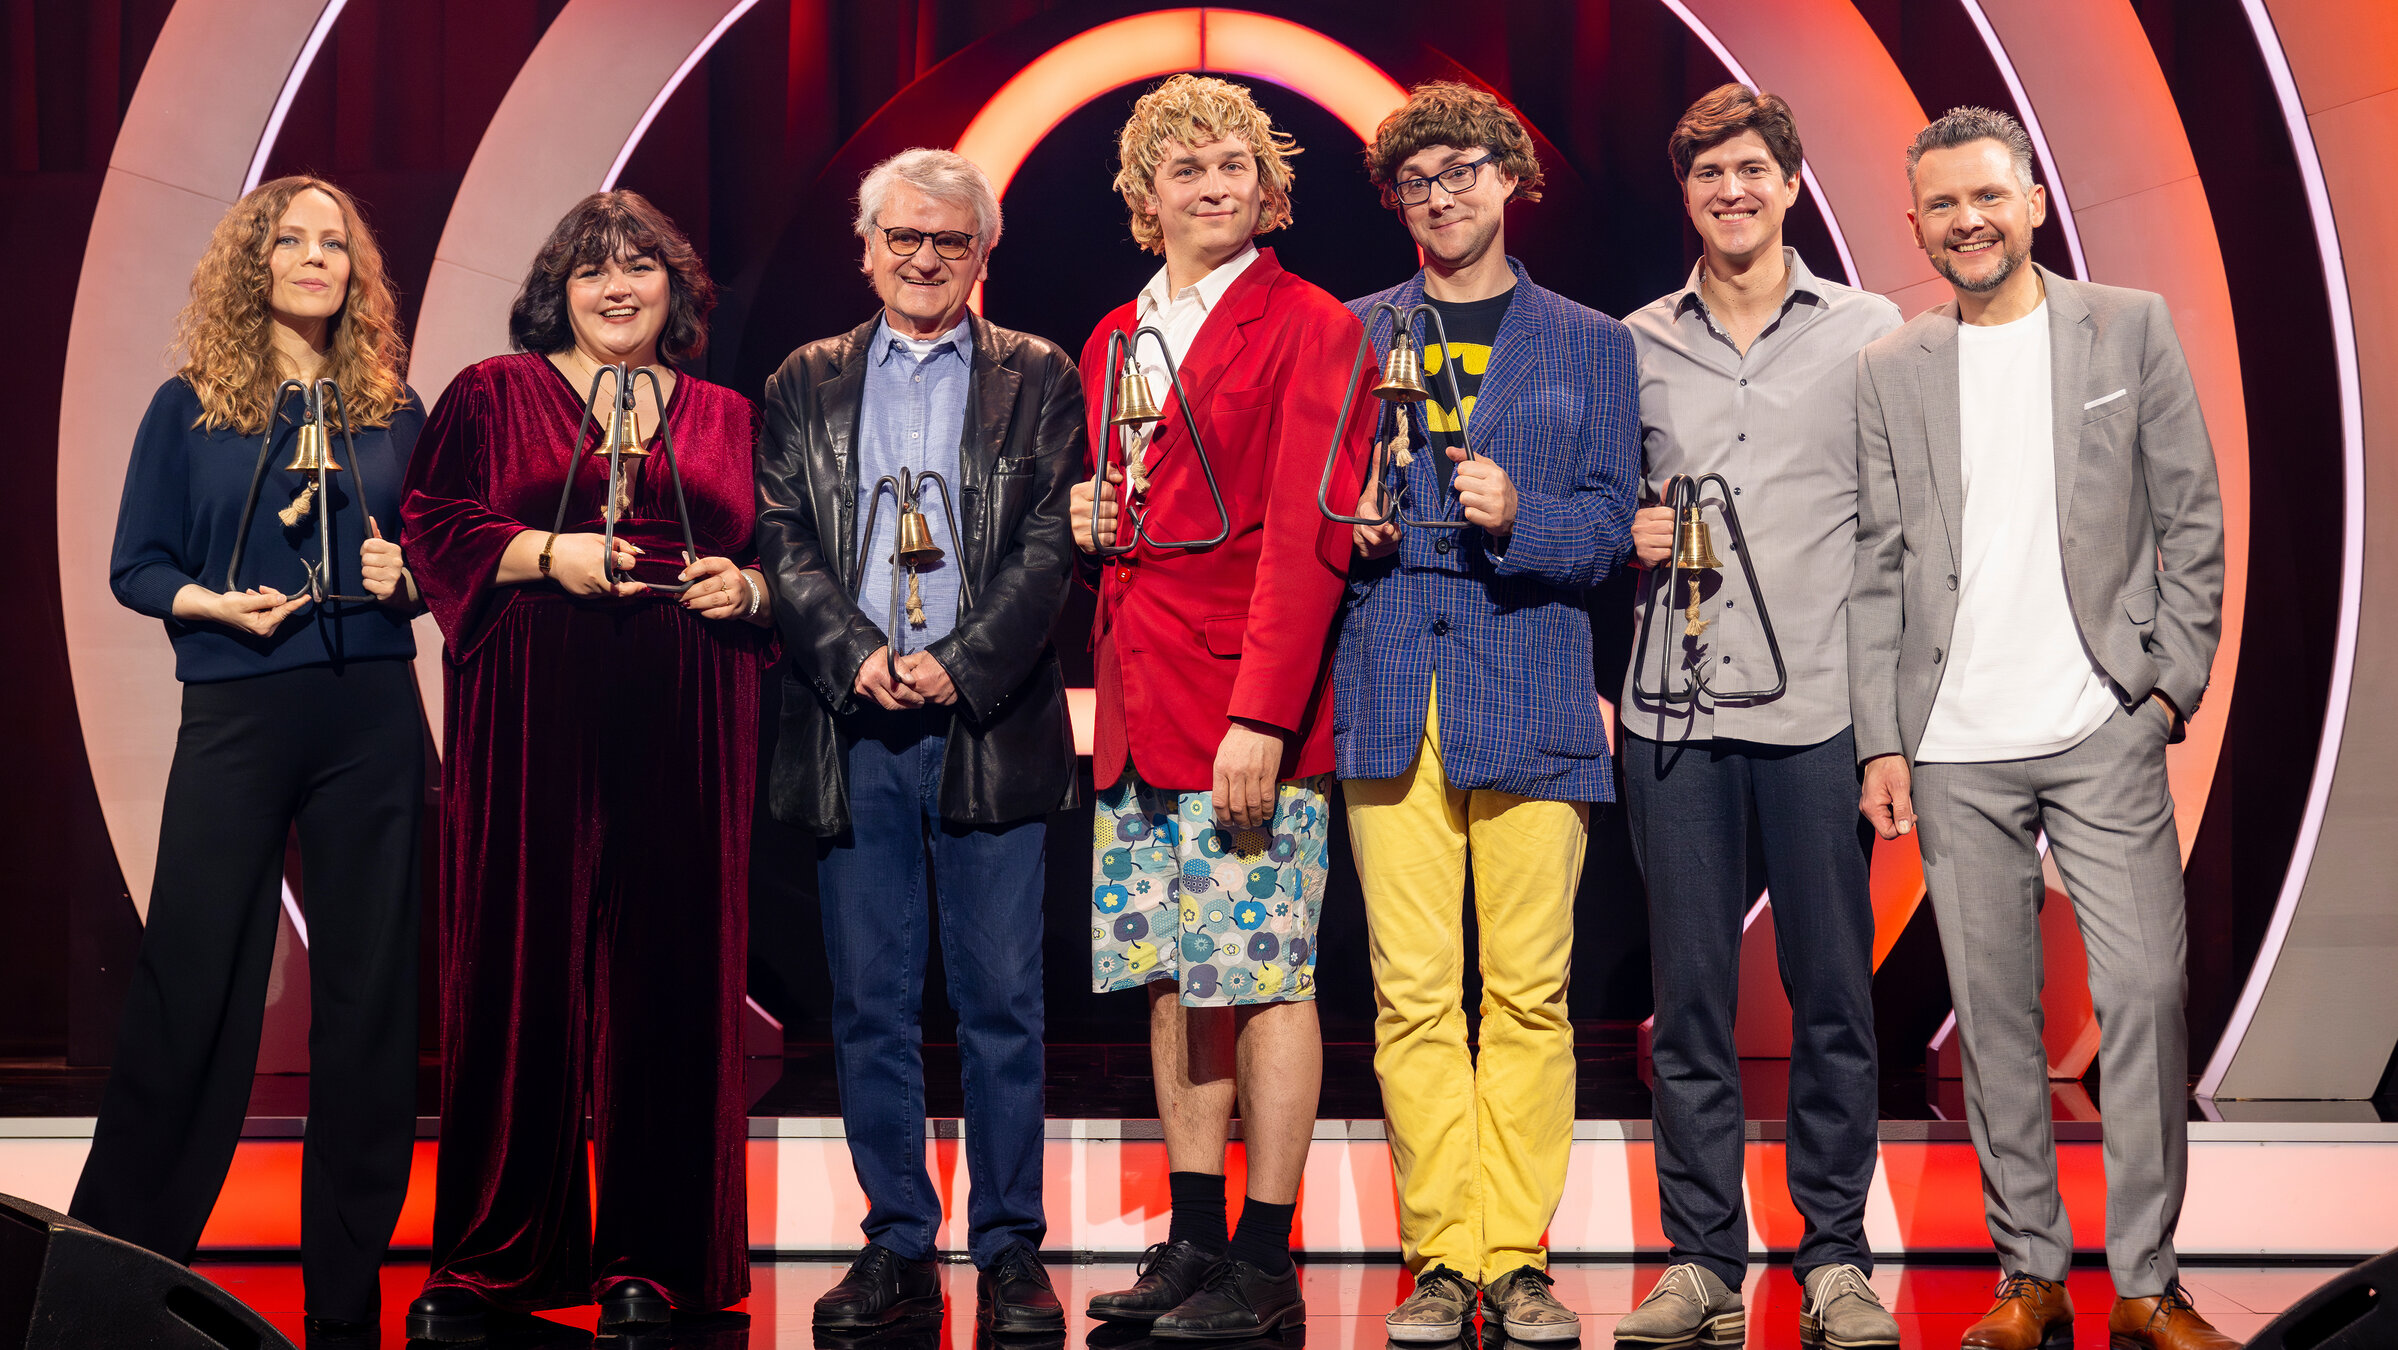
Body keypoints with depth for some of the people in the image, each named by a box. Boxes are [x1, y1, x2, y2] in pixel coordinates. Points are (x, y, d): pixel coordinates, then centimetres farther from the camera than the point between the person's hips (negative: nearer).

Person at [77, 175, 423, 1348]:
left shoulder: (393, 410, 10)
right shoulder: (190, 405, 5)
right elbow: (134, 566, 3)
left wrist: (407, 578, -7)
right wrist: (214, 602, -14)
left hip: (373, 717, 2)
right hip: (235, 715, -2)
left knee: (367, 987, 3)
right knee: (190, 985, -1)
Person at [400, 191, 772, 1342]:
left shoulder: (725, 418, 19)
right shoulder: (491, 395, 12)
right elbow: (430, 529, 4)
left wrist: (748, 588, -2)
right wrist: (546, 555, -10)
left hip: (684, 734, 2)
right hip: (534, 727, -2)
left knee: (665, 980, -1)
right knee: (518, 971, -4)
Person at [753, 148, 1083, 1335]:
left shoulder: (1037, 380, 9)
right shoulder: (805, 386, 14)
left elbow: (1051, 546, 0)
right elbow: (782, 541, 5)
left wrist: (964, 666, -12)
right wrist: (854, 654, -11)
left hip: (989, 726, -2)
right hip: (852, 728, 2)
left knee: (1001, 1001, 1)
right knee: (870, 1003, 5)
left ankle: (1011, 1249, 10)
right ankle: (896, 1247, 14)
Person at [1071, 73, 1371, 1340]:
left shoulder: (1307, 326, -5)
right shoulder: (1116, 337, 16)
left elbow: (1307, 537, -12)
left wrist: (1260, 712, -19)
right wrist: (1086, 514, 4)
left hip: (1250, 698, -7)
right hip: (1141, 699, 7)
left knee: (1264, 973, -4)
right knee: (1170, 971, 10)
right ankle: (1192, 1239, 18)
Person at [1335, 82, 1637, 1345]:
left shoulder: (1591, 345, 14)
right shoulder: (1349, 337, 17)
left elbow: (1610, 528, 6)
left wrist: (1519, 516, -13)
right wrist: (1349, 528, -3)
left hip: (1529, 689, -1)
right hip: (1391, 696, 1)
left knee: (1528, 992, -3)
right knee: (1412, 993, -2)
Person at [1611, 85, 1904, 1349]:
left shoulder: (1869, 332, 6)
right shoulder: (1633, 345, 10)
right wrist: (1626, 537, -1)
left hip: (1820, 707, -1)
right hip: (1673, 712, 2)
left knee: (1832, 992, 2)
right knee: (1689, 995, 4)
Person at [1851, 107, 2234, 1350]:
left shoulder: (2130, 328, 6)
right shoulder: (1890, 370, 10)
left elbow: (2192, 521, 7)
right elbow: (1878, 568, 8)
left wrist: (2174, 680, -2)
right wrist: (1881, 743, 2)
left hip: (2103, 732, -1)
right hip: (1954, 748, 2)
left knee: (2144, 993, -6)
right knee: (1991, 1010, 4)